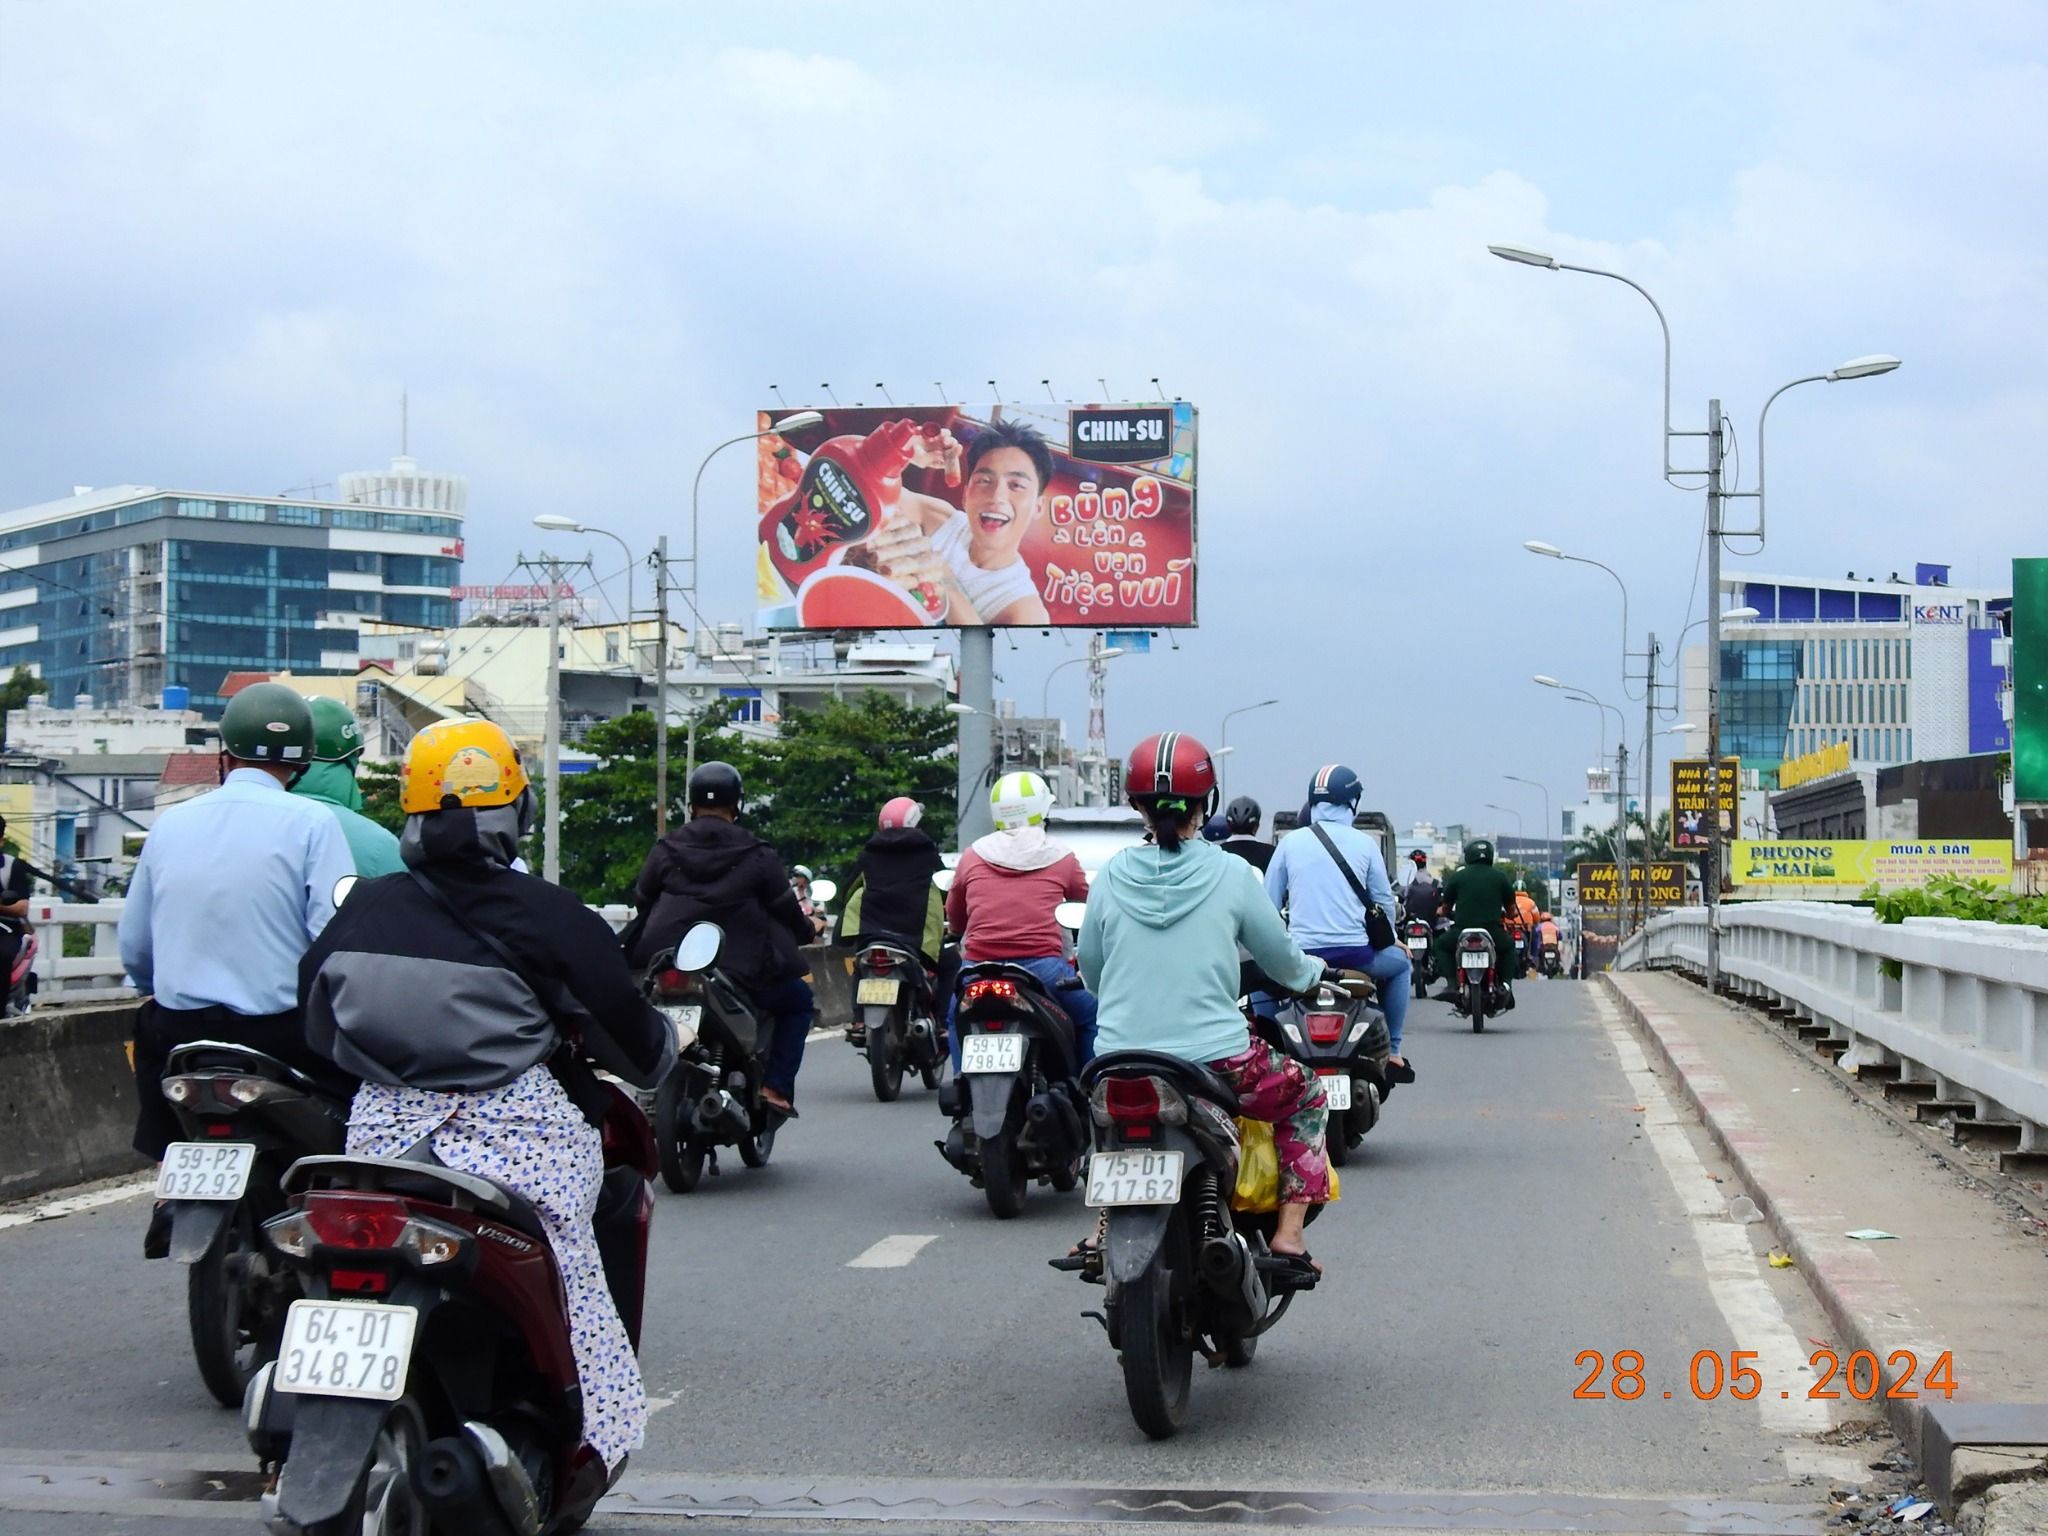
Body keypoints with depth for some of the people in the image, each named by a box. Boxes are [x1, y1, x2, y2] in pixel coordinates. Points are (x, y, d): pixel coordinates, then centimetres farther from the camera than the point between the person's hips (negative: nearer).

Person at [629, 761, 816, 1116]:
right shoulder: (757, 856, -3)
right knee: (800, 1000, 21)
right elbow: (787, 910, 4)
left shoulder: (665, 851, 4)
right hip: (742, 977, -3)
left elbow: (641, 903, 12)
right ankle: (775, 1088, 7)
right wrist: (808, 931, 27)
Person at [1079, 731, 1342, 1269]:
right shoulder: (1230, 874, -5)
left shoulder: (1111, 876, 1)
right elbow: (1282, 962, 6)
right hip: (1214, 1060, -3)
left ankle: (1103, 1226, 27)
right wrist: (1313, 972, 30)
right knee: (1307, 1094, 23)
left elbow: (1090, 971, 11)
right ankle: (1289, 1232, 13)